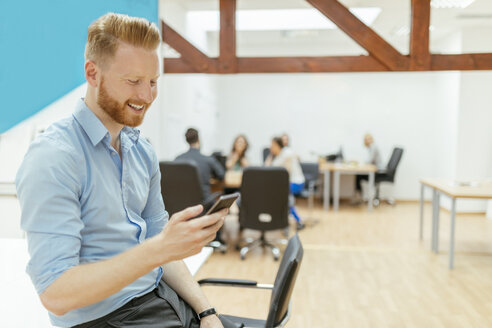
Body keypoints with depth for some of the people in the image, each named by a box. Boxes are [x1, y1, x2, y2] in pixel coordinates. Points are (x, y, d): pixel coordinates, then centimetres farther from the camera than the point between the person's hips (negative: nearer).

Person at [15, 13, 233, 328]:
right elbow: (55, 294, -22)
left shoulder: (142, 152, 6)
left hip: (161, 297, 7)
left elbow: (156, 242, 10)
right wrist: (159, 250, -31)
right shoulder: (52, 158, -17)